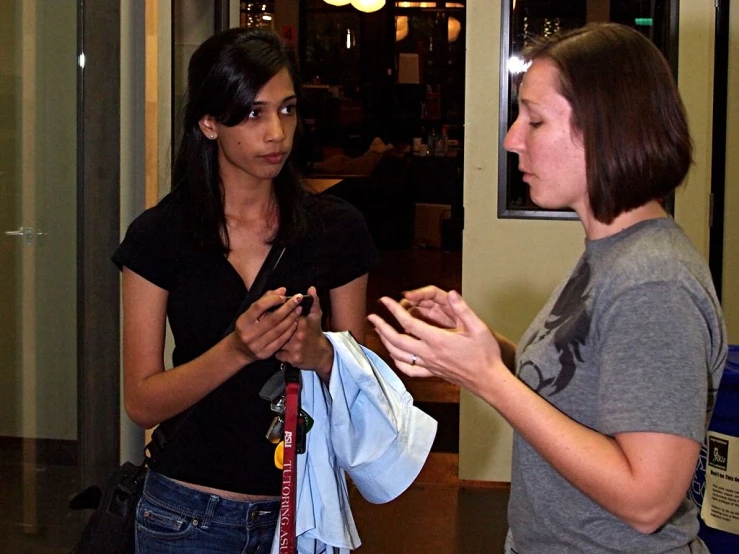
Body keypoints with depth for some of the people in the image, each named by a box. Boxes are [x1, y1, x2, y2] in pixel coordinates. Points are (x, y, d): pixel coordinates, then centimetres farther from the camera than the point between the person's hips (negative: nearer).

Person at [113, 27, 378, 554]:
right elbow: (142, 401, -8)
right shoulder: (159, 234, -7)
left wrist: (319, 353, -20)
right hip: (191, 511, -1)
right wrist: (237, 349, -25)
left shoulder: (337, 228, -3)